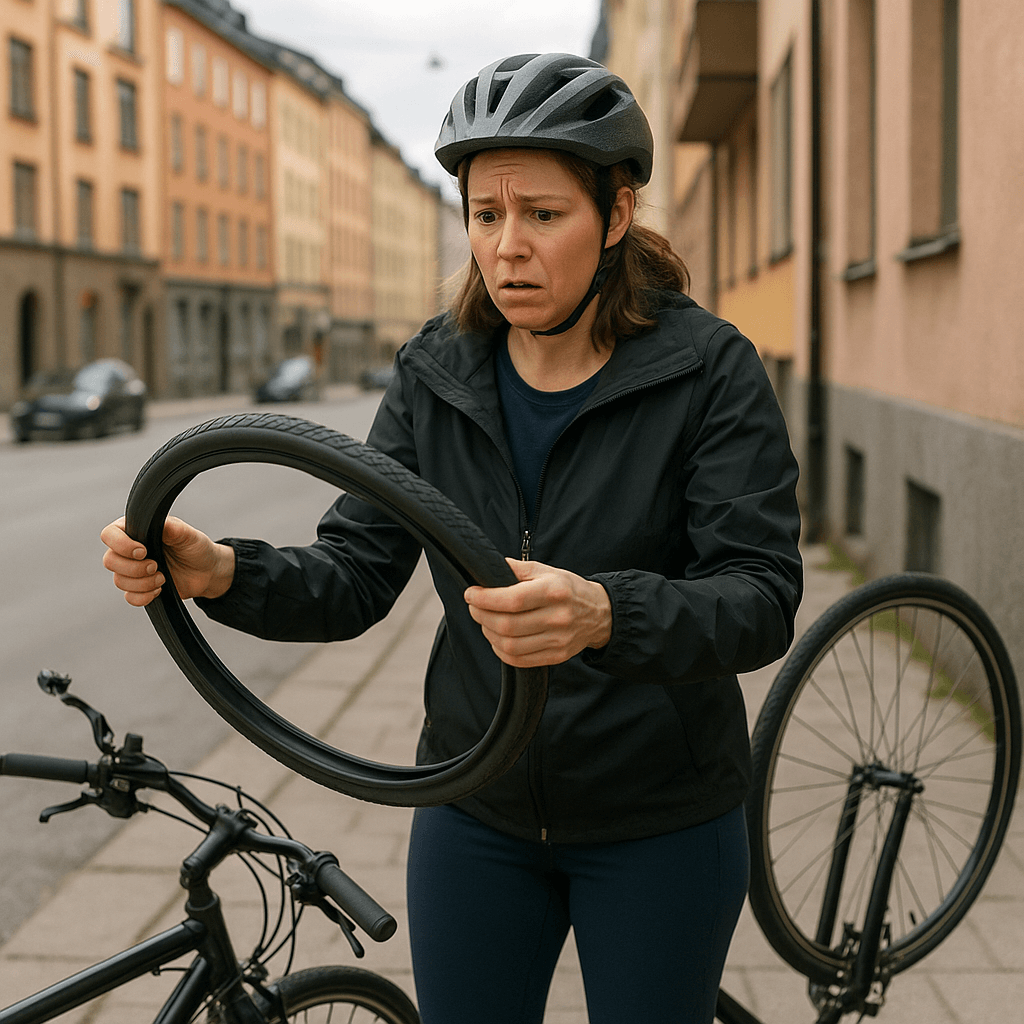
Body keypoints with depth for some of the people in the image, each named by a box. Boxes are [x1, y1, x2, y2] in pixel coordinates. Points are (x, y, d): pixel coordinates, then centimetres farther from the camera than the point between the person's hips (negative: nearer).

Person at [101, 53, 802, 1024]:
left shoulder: (709, 370, -14)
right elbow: (357, 573, -6)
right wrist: (221, 573, -27)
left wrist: (608, 615, -43)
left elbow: (762, 599, -23)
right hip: (477, 808, 3)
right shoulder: (437, 372, -3)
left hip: (659, 823, -3)